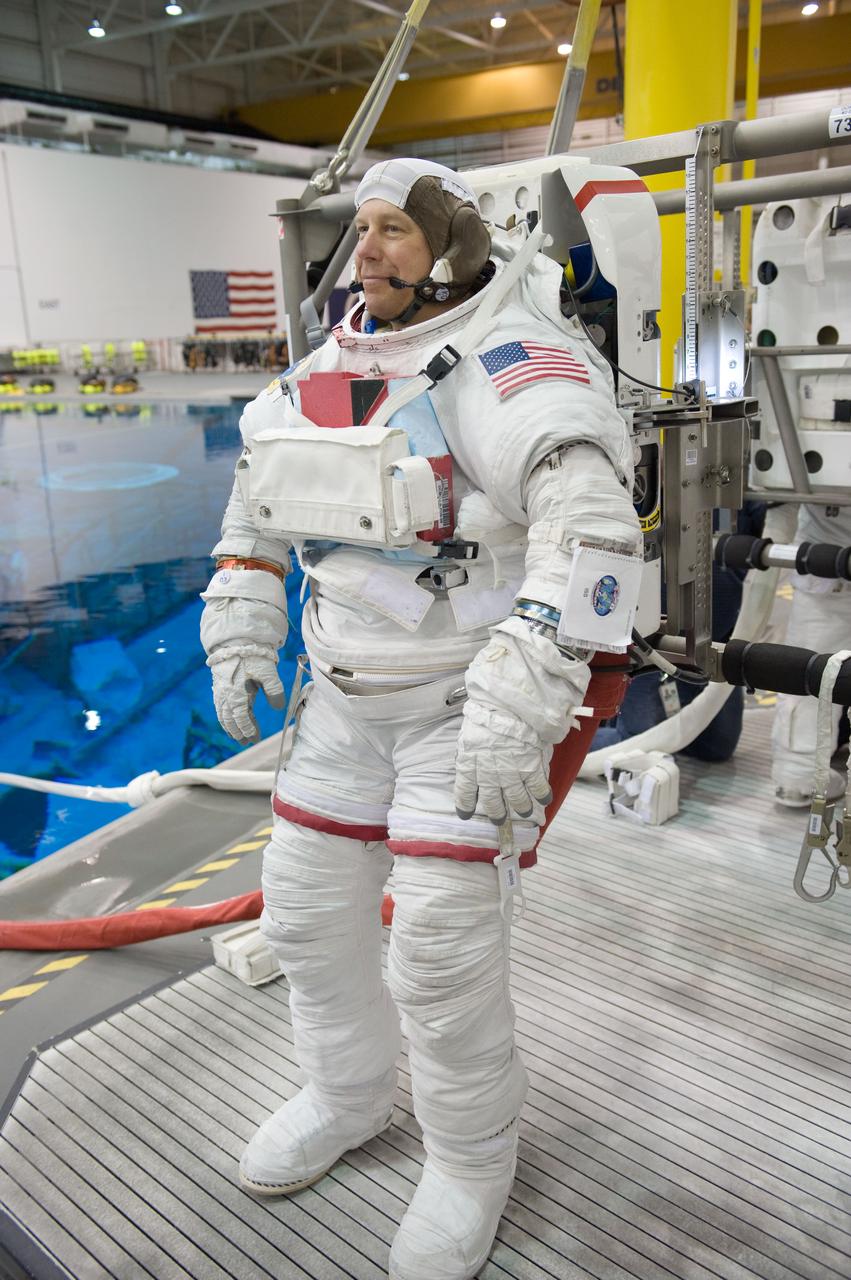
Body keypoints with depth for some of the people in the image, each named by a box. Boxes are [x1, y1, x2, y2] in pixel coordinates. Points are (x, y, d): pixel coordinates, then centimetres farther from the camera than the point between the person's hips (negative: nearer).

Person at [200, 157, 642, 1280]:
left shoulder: (509, 362, -17)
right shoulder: (334, 365, 8)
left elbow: (591, 525, -30)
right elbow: (259, 494, 19)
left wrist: (517, 704, -35)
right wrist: (240, 635, 13)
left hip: (470, 699, -7)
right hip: (349, 693, 8)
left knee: (445, 957, -3)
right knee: (307, 909, 15)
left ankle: (472, 1163, 27)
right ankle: (349, 1098, 42)